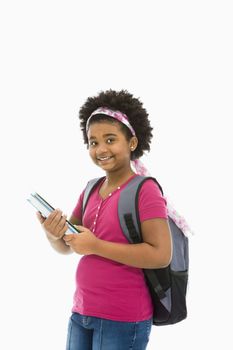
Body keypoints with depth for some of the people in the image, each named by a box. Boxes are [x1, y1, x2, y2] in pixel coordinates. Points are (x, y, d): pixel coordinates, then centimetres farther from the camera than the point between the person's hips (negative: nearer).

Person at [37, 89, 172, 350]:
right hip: (81, 311, 6)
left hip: (122, 319, -6)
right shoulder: (91, 190, 7)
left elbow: (161, 255, -21)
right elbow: (66, 247, 11)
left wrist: (96, 246, -21)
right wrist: (53, 234, -11)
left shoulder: (145, 190, -13)